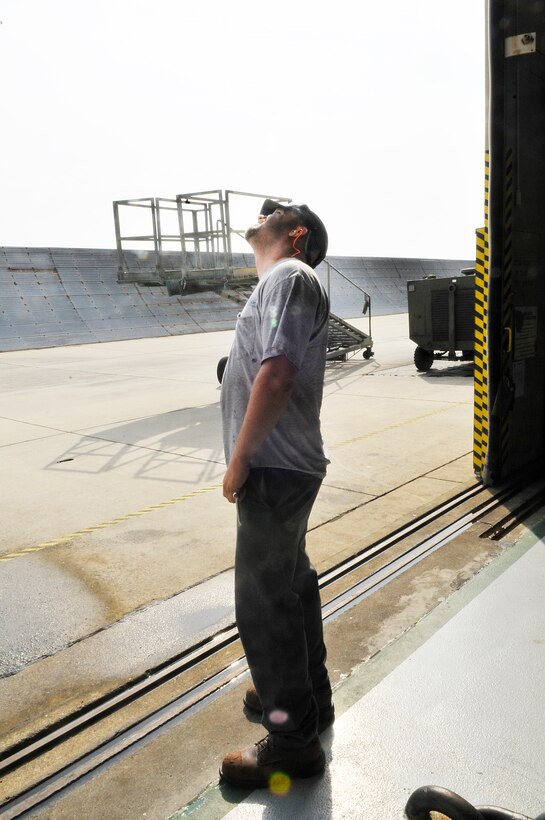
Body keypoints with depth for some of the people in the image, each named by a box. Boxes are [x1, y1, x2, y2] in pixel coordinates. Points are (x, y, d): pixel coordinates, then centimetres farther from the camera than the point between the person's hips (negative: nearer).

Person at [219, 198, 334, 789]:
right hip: (285, 467, 10)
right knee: (291, 581, 22)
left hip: (273, 471, -10)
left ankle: (292, 743, 18)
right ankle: (307, 693, 43)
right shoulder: (279, 281, 17)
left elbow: (276, 373, -27)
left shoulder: (289, 276, -14)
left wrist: (239, 460, -20)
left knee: (263, 605, 0)